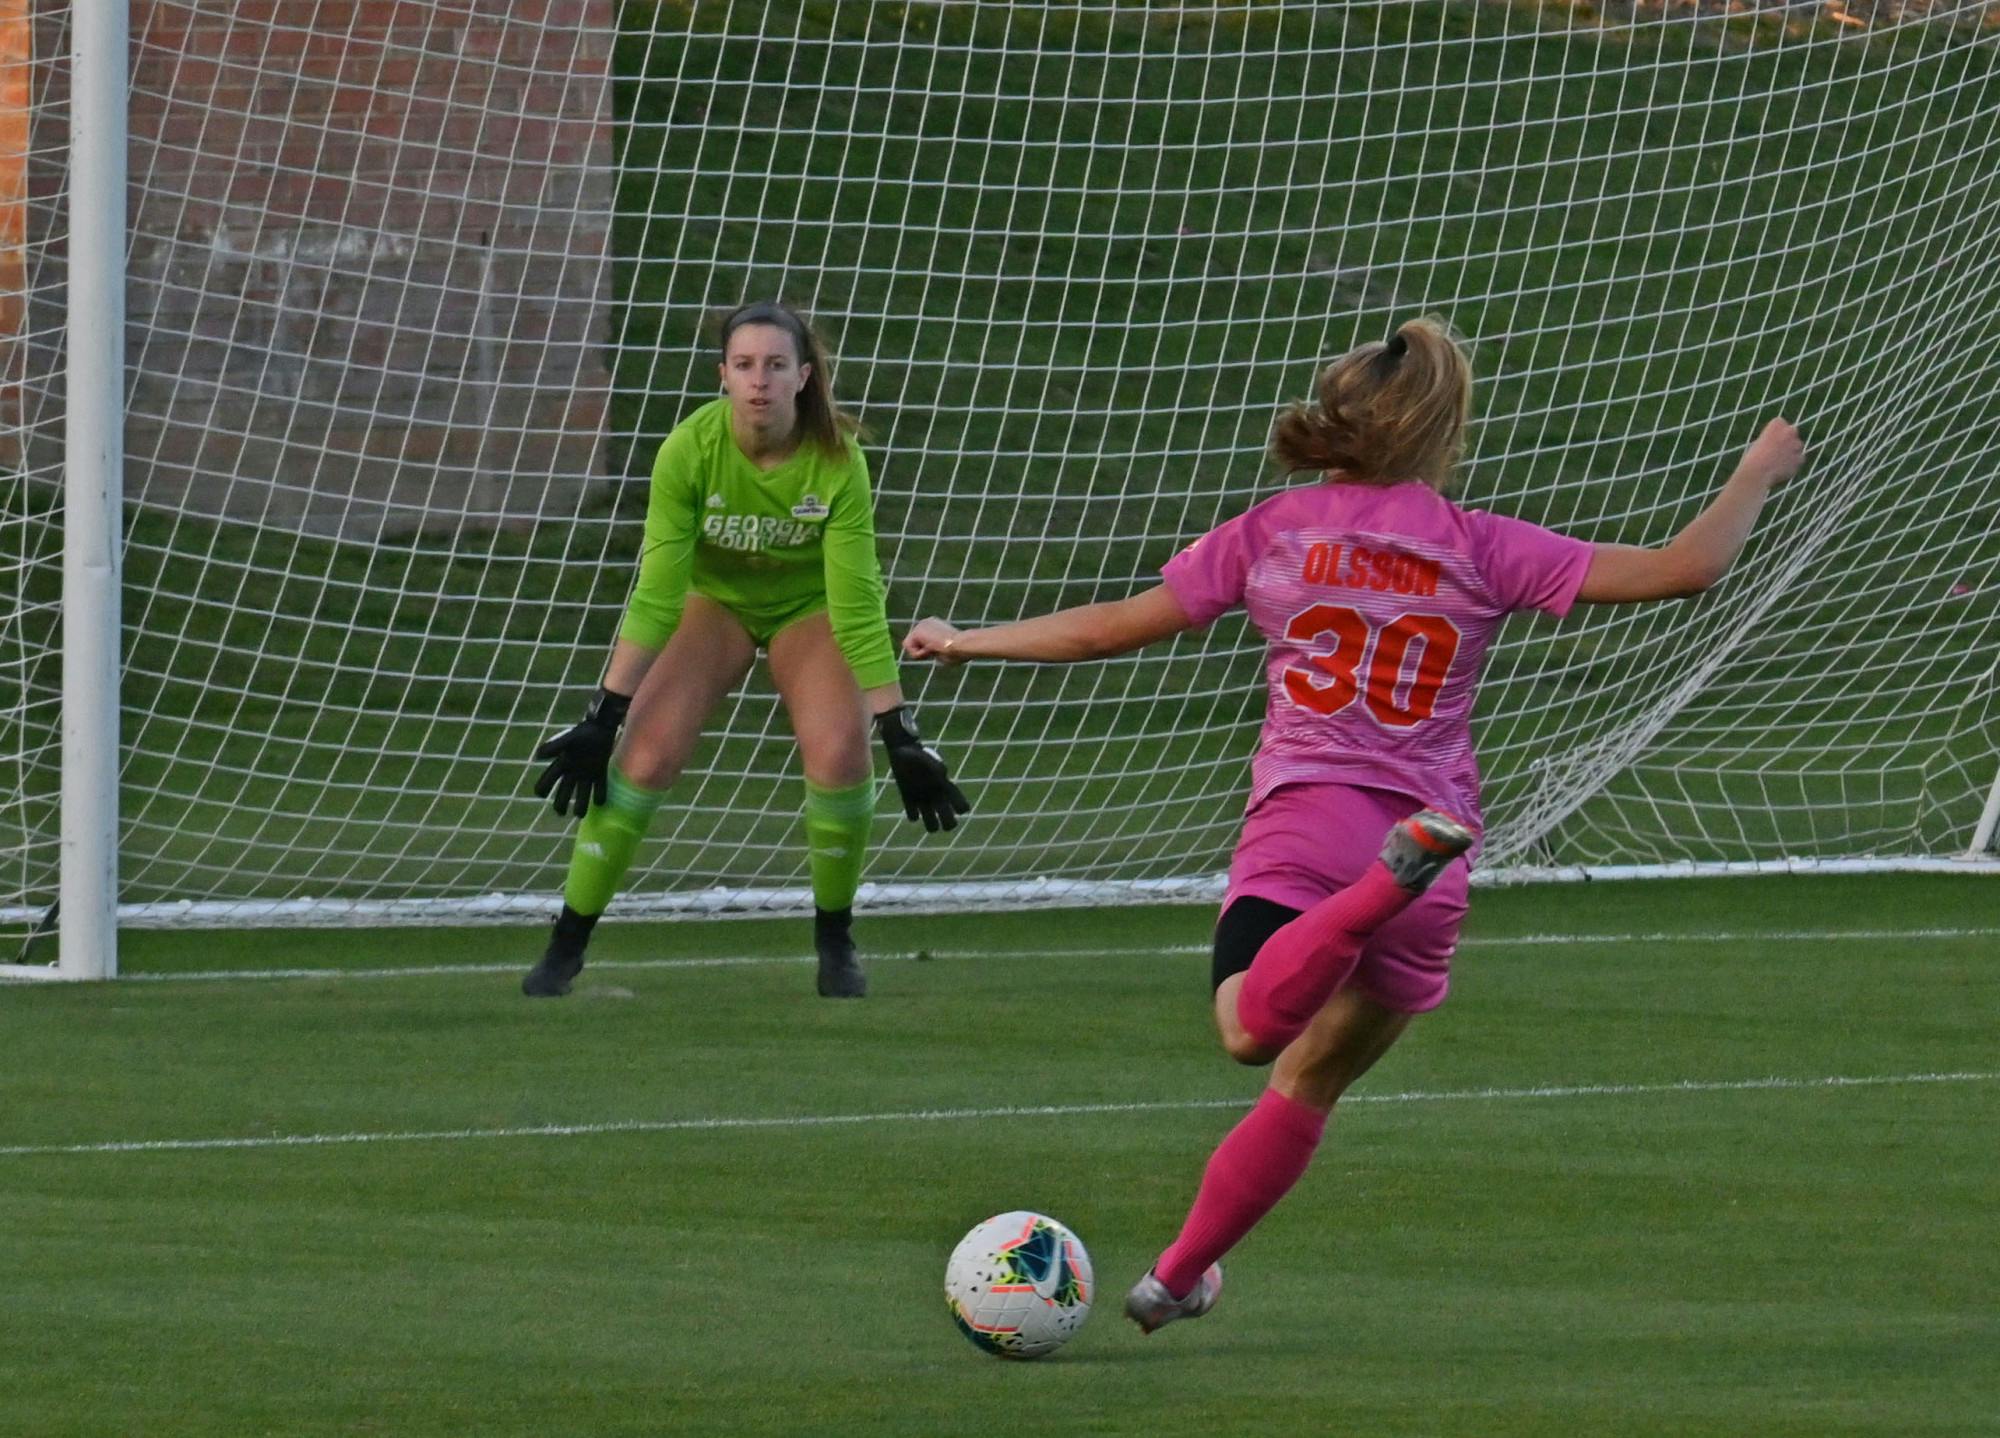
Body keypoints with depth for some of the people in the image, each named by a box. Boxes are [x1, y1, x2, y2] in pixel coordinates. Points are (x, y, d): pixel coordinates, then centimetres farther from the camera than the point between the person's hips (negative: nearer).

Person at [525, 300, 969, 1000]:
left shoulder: (837, 461, -28)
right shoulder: (691, 449, -27)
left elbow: (857, 608, -24)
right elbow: (656, 596, -24)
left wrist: (899, 732, -26)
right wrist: (605, 715, -26)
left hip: (809, 607, 0)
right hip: (713, 599, 0)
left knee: (840, 754, -23)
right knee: (643, 756, -18)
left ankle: (835, 942, 0)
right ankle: (565, 948, -5)